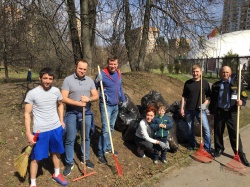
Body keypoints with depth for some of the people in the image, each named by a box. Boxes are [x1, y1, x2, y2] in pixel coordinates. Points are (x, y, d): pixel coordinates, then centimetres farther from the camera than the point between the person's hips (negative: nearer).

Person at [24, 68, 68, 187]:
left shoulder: (56, 91, -2)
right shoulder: (32, 93, -13)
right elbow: (27, 114, -10)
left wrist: (61, 121, 11)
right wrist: (28, 133, -14)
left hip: (56, 128, 4)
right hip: (40, 131, -4)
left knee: (56, 152, 19)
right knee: (36, 157, 5)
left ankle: (56, 174, 42)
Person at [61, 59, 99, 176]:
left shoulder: (90, 80, 2)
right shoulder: (68, 80, -9)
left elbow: (96, 96, 1)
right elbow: (64, 98, -15)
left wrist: (89, 99, -20)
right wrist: (78, 103, -22)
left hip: (87, 113, 4)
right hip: (72, 113, -3)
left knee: (86, 137, 15)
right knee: (70, 139, 5)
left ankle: (85, 158, 34)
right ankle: (69, 163, 20)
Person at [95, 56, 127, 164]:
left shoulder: (118, 74, 4)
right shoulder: (102, 74, -16)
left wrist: (123, 100, 19)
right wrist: (98, 81, -33)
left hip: (116, 105, 7)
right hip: (106, 105, -7)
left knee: (111, 128, 17)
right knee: (106, 129, -9)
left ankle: (108, 147, 33)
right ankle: (101, 153, 2)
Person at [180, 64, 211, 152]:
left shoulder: (205, 82, -2)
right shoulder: (188, 83, 1)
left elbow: (209, 95, 5)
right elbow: (184, 96, 7)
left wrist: (205, 104, -12)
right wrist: (182, 108, 2)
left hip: (200, 109, -1)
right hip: (189, 109, 2)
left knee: (206, 128, -6)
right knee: (190, 128, 12)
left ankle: (208, 148, 6)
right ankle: (192, 145, 30)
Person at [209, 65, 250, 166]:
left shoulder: (236, 84, 2)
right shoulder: (216, 85, 7)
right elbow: (212, 99, 13)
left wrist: (241, 101, -18)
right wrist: (211, 111, 10)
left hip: (231, 113, -2)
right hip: (218, 112, 2)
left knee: (234, 134, 1)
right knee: (218, 132, 12)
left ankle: (240, 155, 13)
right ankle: (219, 149, 32)